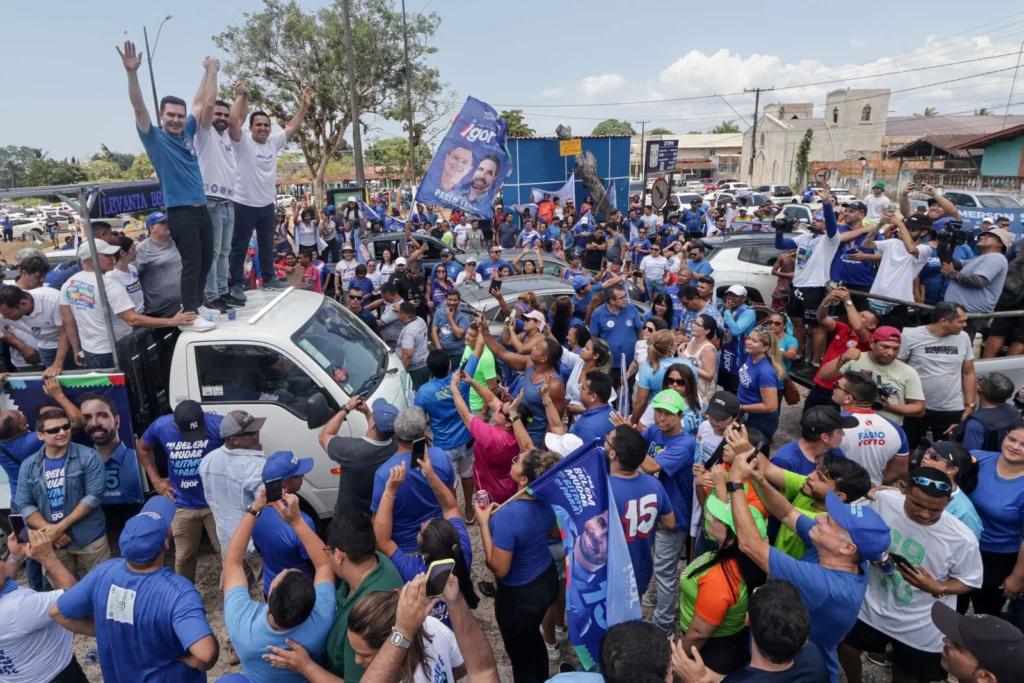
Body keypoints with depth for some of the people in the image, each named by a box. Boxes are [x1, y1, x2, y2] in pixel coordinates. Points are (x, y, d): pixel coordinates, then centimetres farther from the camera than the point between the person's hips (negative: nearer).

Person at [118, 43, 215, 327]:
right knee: (191, 263, -6)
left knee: (206, 261, 11)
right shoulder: (155, 138, -3)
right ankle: (190, 313, 3)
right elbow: (139, 108, -19)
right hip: (180, 212, -6)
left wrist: (210, 72, 18)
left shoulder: (187, 132, 11)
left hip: (202, 209, 6)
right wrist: (132, 72, -31)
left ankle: (195, 304, 25)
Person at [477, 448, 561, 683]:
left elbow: (499, 569, -27)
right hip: (547, 581, 7)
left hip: (520, 596, -7)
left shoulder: (508, 515, -37)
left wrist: (484, 523, -22)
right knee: (532, 637, 35)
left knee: (520, 657, 21)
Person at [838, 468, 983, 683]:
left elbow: (969, 581, -10)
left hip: (920, 627, -3)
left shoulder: (962, 539, -27)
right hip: (872, 605, 3)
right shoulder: (883, 500, -21)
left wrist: (938, 589, -28)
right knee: (847, 649, 24)